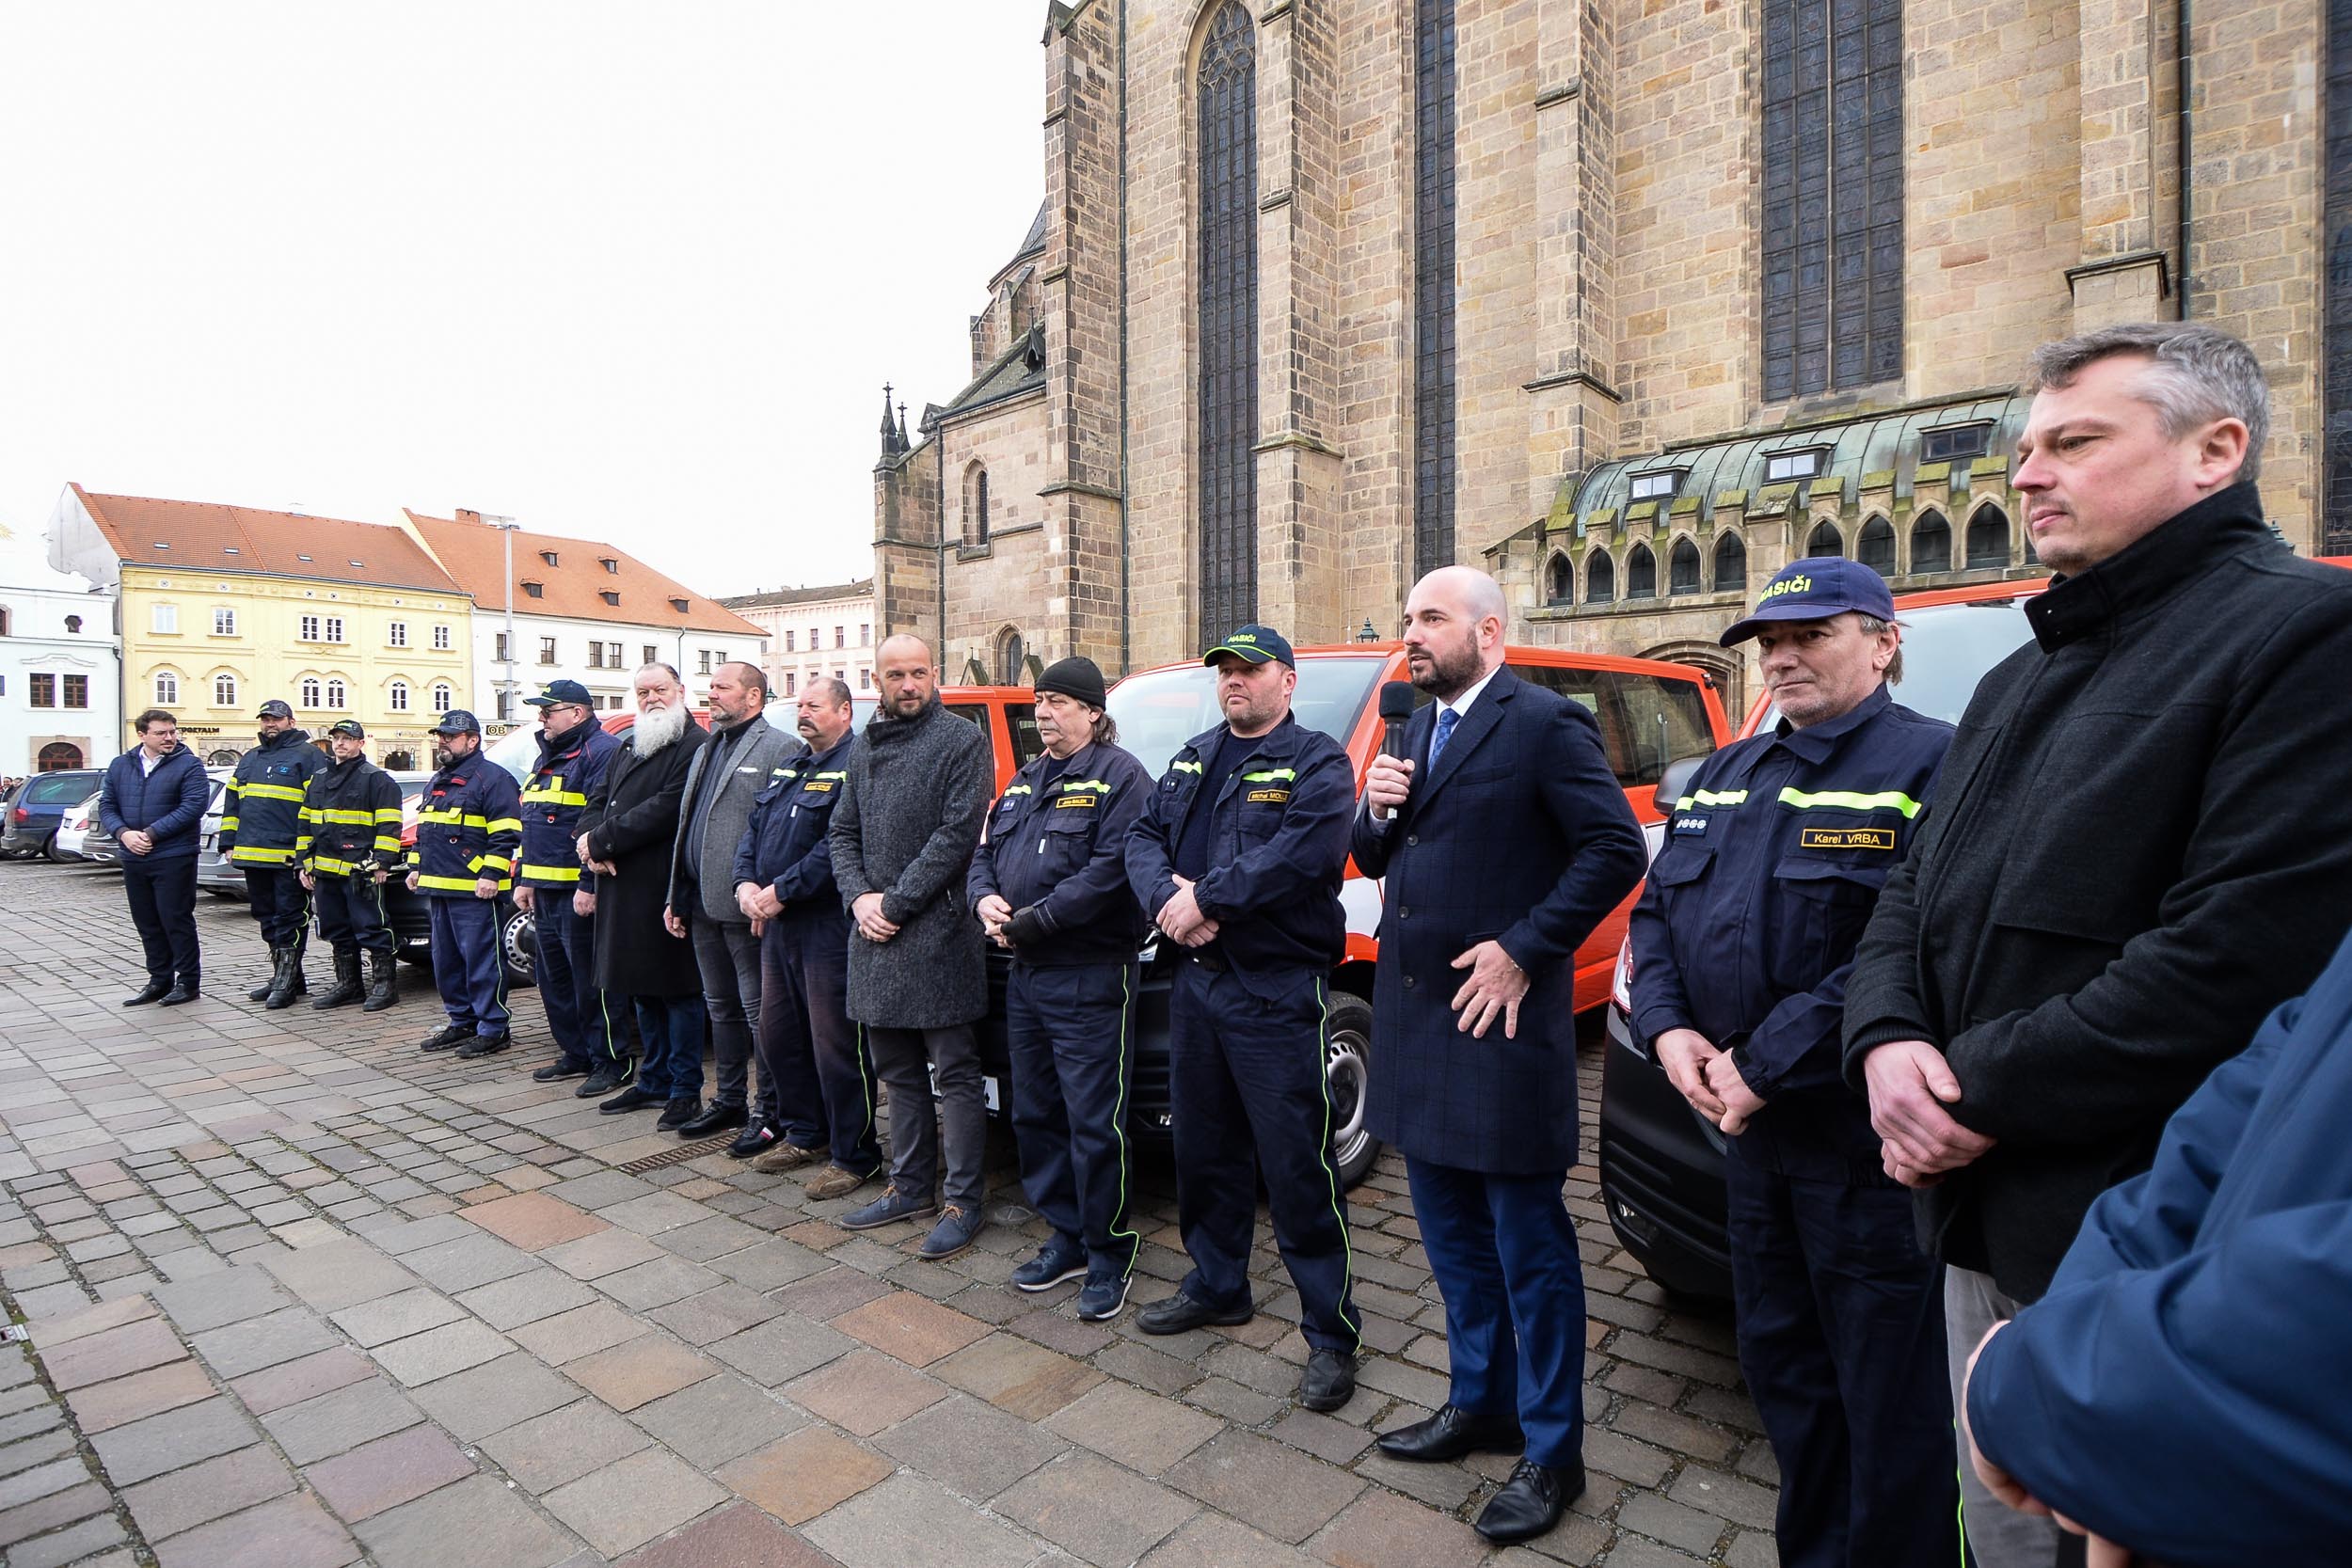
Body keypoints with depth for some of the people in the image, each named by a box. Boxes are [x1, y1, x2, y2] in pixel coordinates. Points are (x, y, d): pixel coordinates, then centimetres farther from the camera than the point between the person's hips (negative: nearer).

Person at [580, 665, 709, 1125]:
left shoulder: (695, 746, -12)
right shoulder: (627, 749, 19)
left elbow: (666, 809, -21)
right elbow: (597, 800, 15)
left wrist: (602, 841, -15)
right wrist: (594, 847, -5)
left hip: (667, 890, -9)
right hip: (622, 888, 9)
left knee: (677, 990, -1)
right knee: (642, 991, 16)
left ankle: (686, 1090, 9)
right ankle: (655, 1081, 29)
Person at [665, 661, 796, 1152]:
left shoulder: (778, 749, -10)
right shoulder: (705, 751, 19)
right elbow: (685, 828, 20)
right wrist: (676, 897, 16)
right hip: (702, 907, 9)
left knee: (760, 1012, 0)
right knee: (721, 1008, 18)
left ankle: (771, 1112, 11)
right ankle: (730, 1101, 30)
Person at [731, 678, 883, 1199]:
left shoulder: (855, 766, -13)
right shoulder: (788, 769, 18)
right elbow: (753, 829, 17)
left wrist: (781, 891, -18)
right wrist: (746, 883, -1)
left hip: (828, 927, -10)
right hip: (778, 926, 10)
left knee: (834, 1046, -3)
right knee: (778, 1035, 18)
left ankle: (854, 1156, 10)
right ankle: (805, 1134, 34)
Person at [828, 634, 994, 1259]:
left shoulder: (964, 740, -6)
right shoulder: (864, 749, 15)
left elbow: (958, 833, -14)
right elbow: (842, 832, 15)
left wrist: (895, 904, -13)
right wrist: (859, 898, -3)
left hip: (936, 932, -7)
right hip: (873, 934, 7)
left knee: (955, 1072, 1)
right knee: (897, 1070, 16)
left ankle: (964, 1201, 12)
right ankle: (910, 1185, 29)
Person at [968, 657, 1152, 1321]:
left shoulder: (1118, 775, -9)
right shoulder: (1026, 781, 17)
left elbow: (1112, 868, -21)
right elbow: (985, 854, 19)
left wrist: (1035, 920, -21)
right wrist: (984, 897, -4)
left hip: (1090, 979, -8)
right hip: (1025, 974, 9)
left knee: (1094, 1126, -1)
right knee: (1034, 1115, 16)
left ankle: (1109, 1254, 17)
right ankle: (1066, 1239, 32)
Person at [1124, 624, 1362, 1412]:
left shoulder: (1316, 763, -7)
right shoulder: (1191, 761, 16)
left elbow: (1301, 854, -22)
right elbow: (1143, 838, 8)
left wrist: (1204, 898, -18)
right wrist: (1168, 898, -12)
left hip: (1278, 995, -7)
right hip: (1195, 982, 7)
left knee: (1297, 1166, -1)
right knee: (1203, 1148, 18)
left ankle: (1331, 1331, 14)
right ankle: (1217, 1284, 38)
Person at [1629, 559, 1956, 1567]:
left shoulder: (1931, 765, -12)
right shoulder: (1725, 778, 13)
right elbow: (1657, 911, 12)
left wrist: (1767, 1065, -21)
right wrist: (1667, 1028, -4)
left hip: (1866, 1144, -7)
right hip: (1754, 1137, 8)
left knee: (1892, 1401, 9)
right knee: (1779, 1362, 22)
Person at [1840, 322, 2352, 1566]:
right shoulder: (2019, 680, 14)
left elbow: (2242, 957, -23)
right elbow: (1909, 898, 13)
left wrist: (1979, 1092, -17)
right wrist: (1887, 1042, -6)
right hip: (1984, 1229, 8)